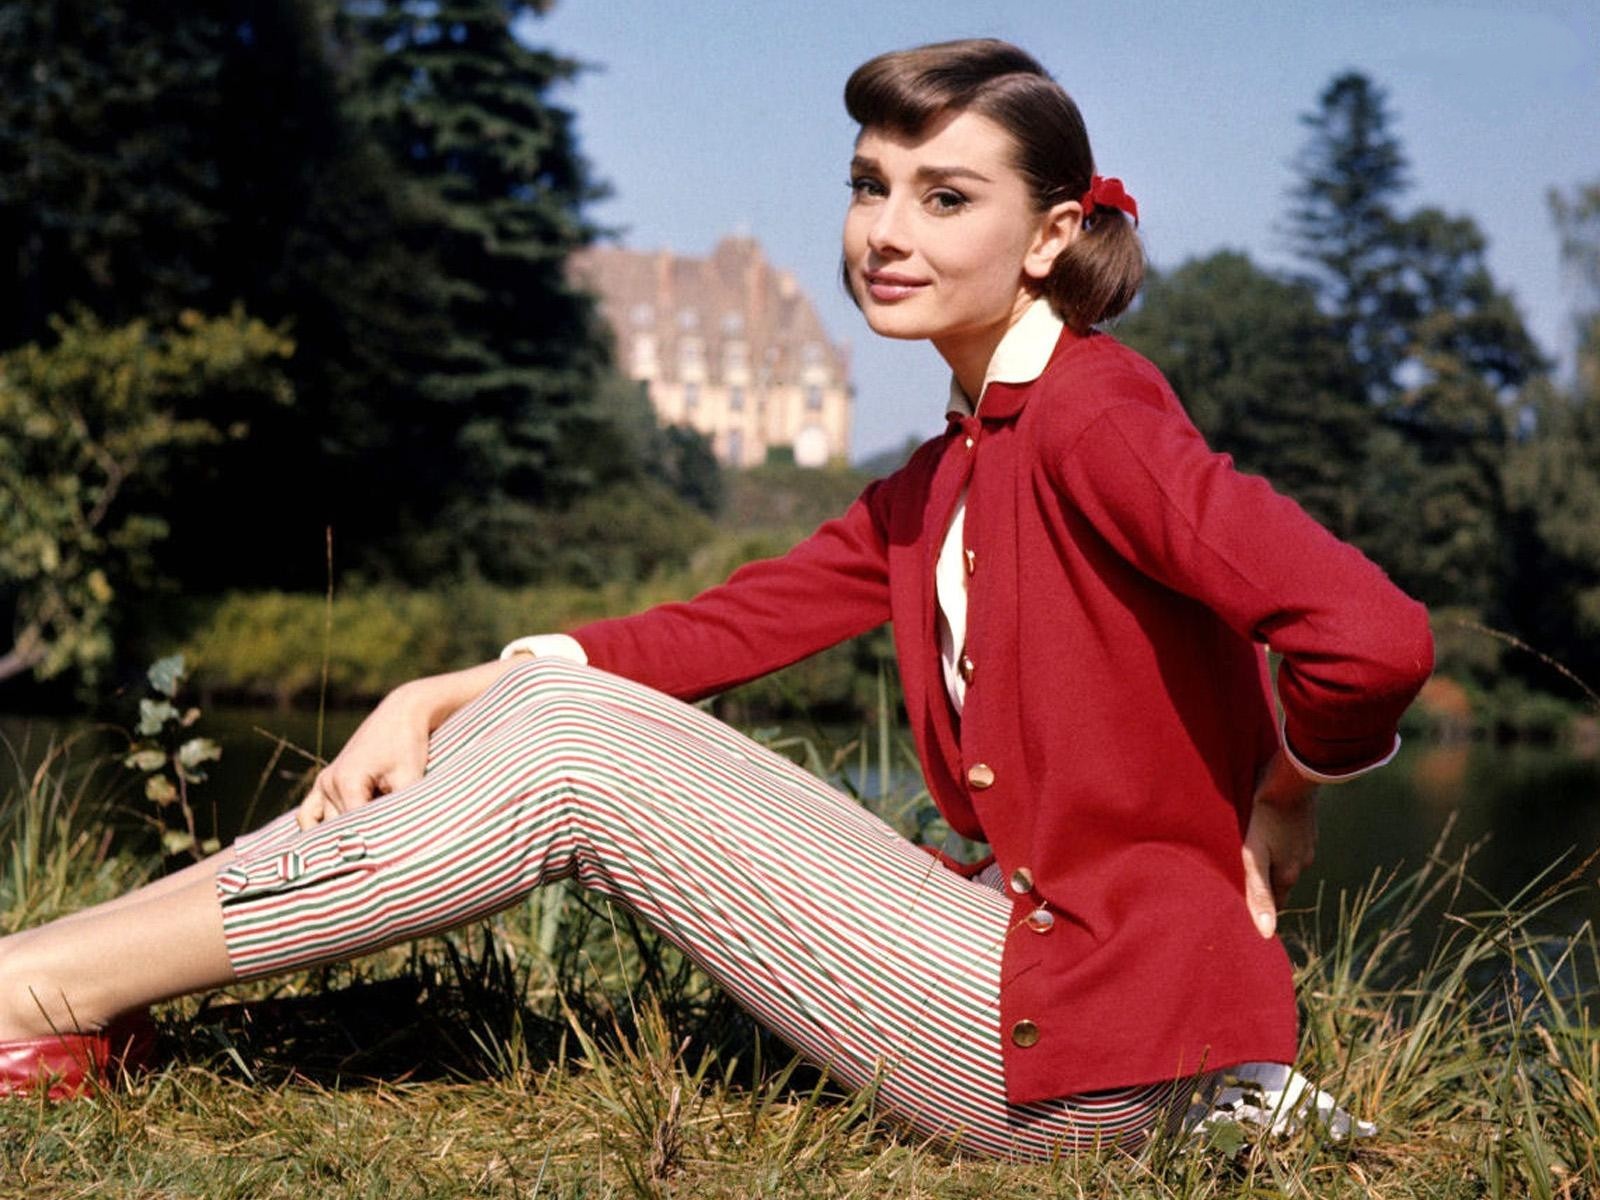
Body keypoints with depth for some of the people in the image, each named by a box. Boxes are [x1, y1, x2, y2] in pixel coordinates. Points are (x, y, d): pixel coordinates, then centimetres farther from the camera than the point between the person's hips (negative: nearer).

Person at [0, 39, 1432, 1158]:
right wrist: (444, 697, -4)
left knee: (575, 760, -10)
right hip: (1018, 947, 9)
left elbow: (1373, 637, -28)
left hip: (1097, 1036, -9)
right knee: (553, 710, 2)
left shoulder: (1091, 415, -14)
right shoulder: (937, 487, 16)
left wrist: (1281, 803, -9)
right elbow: (724, 625, 9)